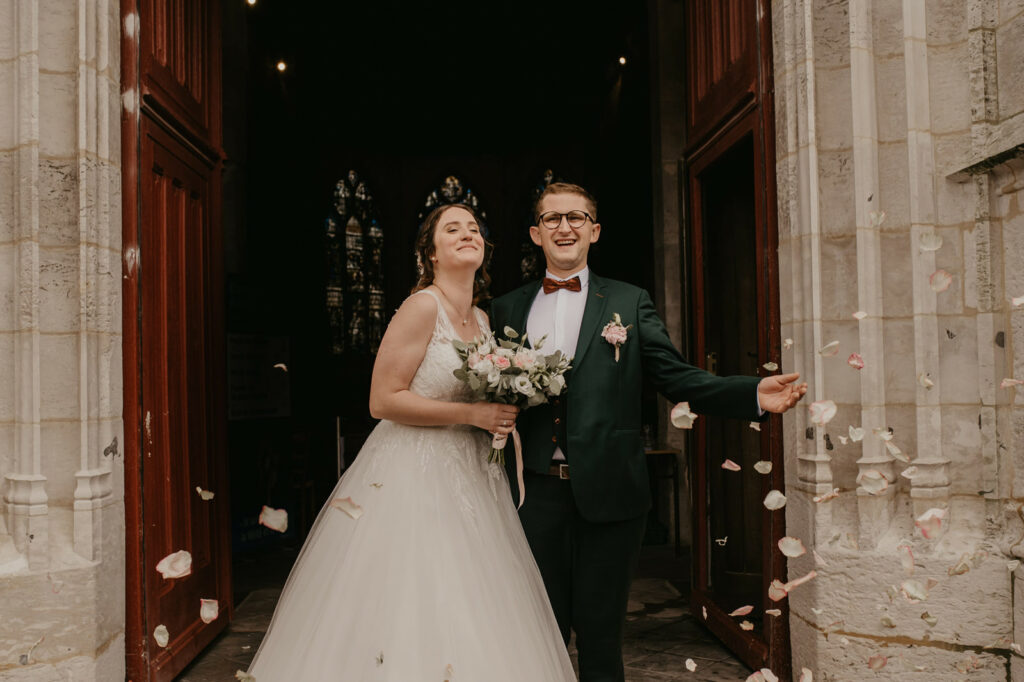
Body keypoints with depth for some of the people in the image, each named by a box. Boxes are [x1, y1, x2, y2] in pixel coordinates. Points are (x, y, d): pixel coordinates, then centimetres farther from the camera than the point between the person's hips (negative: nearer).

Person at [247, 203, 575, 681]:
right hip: (413, 479, -7)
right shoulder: (422, 307, -11)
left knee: (468, 616, 10)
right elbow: (383, 400, -17)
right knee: (406, 620, -3)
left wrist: (503, 414, 5)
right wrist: (473, 415, -17)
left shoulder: (482, 320, 11)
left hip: (469, 480, 7)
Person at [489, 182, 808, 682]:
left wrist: (755, 394, -15)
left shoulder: (629, 303, 6)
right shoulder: (506, 310, 10)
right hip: (536, 495, 2)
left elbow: (677, 377, -1)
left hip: (608, 494, -1)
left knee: (600, 636, 10)